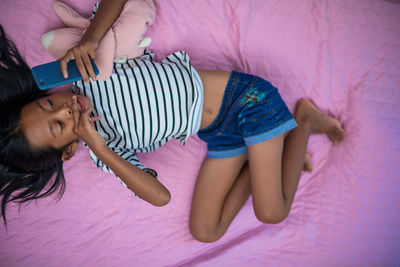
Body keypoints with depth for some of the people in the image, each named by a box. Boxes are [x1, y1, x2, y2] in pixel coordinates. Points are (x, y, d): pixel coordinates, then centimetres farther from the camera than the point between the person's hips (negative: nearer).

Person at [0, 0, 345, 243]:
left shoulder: (84, 73, -8)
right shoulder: (104, 152, -2)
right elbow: (161, 197, -10)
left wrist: (89, 40, -23)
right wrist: (101, 151, -19)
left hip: (246, 97, -3)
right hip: (220, 135, 4)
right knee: (204, 231, -3)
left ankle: (302, 119, 7)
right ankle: (268, 156, 7)